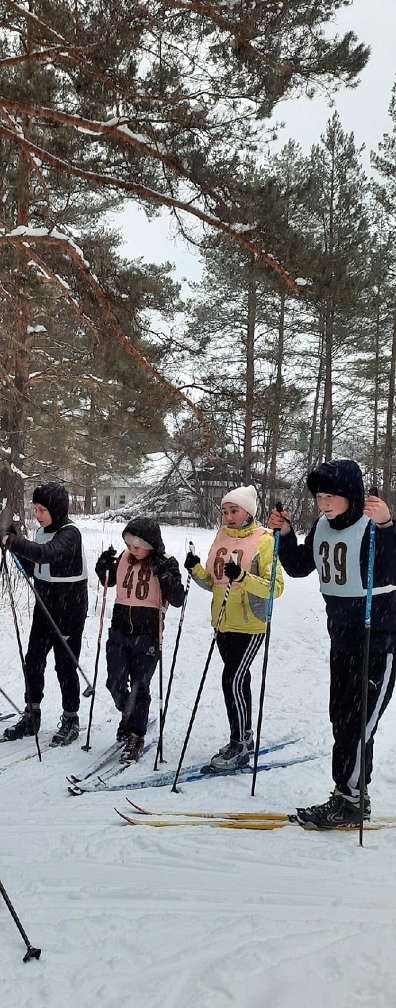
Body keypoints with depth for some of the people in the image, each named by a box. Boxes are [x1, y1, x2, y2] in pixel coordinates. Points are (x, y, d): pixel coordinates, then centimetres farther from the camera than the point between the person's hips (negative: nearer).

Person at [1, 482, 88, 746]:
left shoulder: (70, 533, -18)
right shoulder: (42, 531, 6)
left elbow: (46, 554, -38)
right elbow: (33, 569, 10)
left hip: (70, 610, -7)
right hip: (45, 607, 7)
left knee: (65, 665, 2)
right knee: (33, 660, 9)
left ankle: (71, 720, 17)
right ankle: (32, 716, 22)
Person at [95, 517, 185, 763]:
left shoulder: (166, 563, -10)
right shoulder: (125, 558, 1)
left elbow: (177, 600, -14)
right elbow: (109, 581, 19)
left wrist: (165, 575, -27)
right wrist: (104, 566, -2)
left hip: (147, 635, -4)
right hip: (119, 631, 4)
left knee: (139, 688, 3)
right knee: (115, 684, 6)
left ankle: (136, 737, 19)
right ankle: (129, 714, 37)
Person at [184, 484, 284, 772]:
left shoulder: (264, 541, -11)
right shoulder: (222, 538, 7)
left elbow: (276, 587, -19)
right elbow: (213, 583, 12)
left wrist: (242, 577, -32)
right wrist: (195, 570, -7)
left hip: (250, 625, -6)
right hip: (223, 624, 6)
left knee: (233, 680, -9)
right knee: (238, 680, 16)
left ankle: (239, 747, 4)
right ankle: (245, 737, 30)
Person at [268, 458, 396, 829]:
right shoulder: (322, 527, 3)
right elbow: (299, 567, 15)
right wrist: (284, 534, 1)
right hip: (342, 640, 8)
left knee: (358, 721, -3)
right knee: (341, 719, 13)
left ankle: (349, 798, 10)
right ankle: (350, 797, 25)